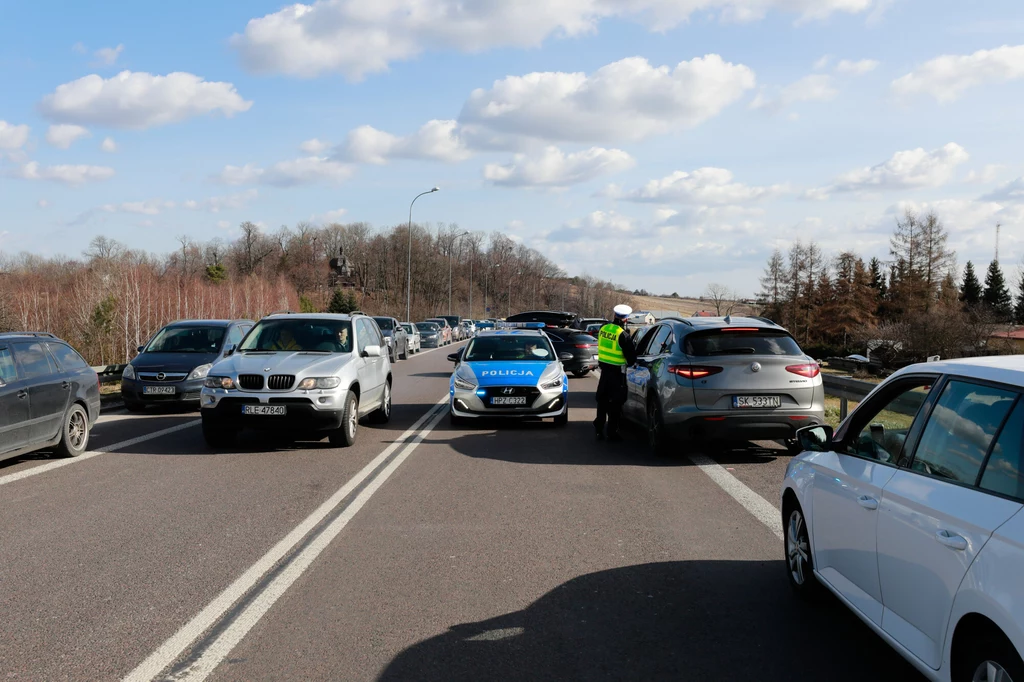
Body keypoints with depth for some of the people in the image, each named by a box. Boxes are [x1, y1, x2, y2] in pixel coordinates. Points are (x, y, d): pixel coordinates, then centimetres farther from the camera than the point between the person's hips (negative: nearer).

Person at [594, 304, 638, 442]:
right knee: (615, 403, 3)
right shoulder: (623, 335, -19)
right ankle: (612, 433, 7)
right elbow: (631, 356, -12)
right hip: (617, 372, -6)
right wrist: (630, 363, 7)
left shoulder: (604, 329, 0)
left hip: (604, 368, 6)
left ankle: (599, 428, 21)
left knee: (602, 400, 16)